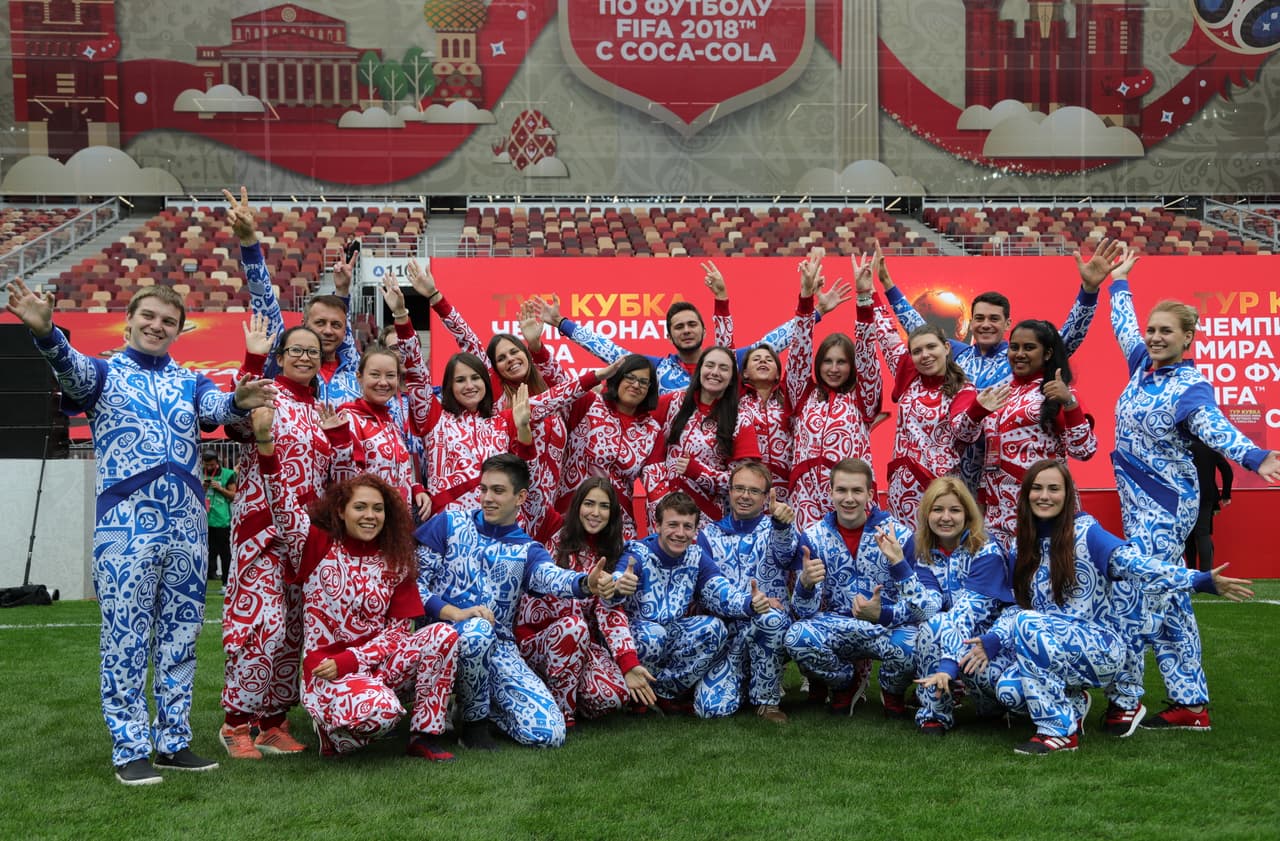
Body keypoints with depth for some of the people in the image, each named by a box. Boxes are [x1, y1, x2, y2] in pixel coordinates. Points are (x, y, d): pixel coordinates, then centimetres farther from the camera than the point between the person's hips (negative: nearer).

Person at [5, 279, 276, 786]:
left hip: (188, 524, 4)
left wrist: (239, 400, -31)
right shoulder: (103, 374, 7)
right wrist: (45, 332, -40)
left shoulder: (189, 382, 15)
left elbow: (215, 407, -6)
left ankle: (174, 742, 19)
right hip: (125, 524, -4)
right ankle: (130, 750, 9)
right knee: (126, 640, 0)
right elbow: (72, 367, -16)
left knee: (180, 638, 9)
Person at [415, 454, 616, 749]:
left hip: (500, 649, 2)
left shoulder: (528, 550, 7)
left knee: (549, 733, -13)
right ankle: (473, 722, -11)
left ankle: (480, 703, 16)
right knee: (478, 631, -38)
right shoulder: (449, 523, 4)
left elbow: (552, 577, -17)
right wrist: (456, 613, -19)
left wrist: (586, 584, -42)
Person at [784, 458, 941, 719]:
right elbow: (805, 612, -10)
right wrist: (805, 583, -34)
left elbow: (932, 605, -21)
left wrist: (882, 614, -41)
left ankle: (893, 691, 3)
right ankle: (846, 682, 5)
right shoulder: (814, 537, -7)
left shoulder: (898, 535, -14)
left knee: (910, 645, -35)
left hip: (891, 628, -2)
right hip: (838, 627, 2)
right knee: (797, 637, -29)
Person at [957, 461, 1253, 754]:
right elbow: (1016, 606, 9)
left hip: (1100, 647, -5)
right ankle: (1071, 703, 9)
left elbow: (1134, 564, -21)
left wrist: (1200, 580, -35)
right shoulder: (1020, 549, 9)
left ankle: (1060, 731, -20)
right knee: (1009, 689, -24)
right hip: (1050, 648, 5)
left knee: (1027, 624, -31)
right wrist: (992, 641, -10)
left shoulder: (1085, 532, -7)